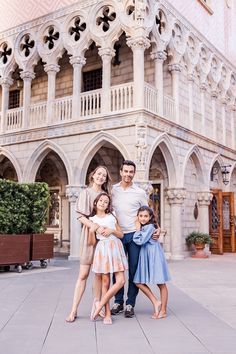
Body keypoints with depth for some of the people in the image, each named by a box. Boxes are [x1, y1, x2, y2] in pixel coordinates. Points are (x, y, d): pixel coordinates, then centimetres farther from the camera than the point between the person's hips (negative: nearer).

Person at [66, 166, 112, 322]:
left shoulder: (106, 194, 13)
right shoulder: (86, 192, 1)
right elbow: (81, 217, -7)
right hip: (89, 234, -4)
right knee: (83, 274, -4)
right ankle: (74, 310, 1)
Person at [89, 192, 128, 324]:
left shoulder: (112, 217, 14)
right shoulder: (92, 219, 11)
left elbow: (121, 234, 11)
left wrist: (112, 230, -6)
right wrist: (94, 228, -9)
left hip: (116, 247, 2)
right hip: (103, 248, -2)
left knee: (121, 281, -9)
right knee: (105, 282, -2)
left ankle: (100, 304, 2)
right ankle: (107, 313, 7)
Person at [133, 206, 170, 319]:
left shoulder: (149, 227, -14)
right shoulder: (142, 227, 10)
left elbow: (140, 241, -21)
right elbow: (136, 241, 5)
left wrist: (138, 229, -11)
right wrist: (138, 228, -2)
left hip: (154, 257, -8)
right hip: (145, 258, 8)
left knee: (161, 284, 4)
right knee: (138, 282, 3)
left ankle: (163, 310, 13)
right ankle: (155, 302, 14)